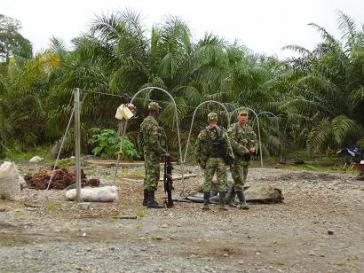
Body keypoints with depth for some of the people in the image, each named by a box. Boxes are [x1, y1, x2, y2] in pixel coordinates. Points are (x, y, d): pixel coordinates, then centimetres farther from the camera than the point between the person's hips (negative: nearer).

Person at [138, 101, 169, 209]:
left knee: (148, 175, 14)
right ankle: (151, 201, -10)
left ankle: (146, 199, 20)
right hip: (153, 152, -10)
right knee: (153, 176, -9)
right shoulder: (152, 123, -17)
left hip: (147, 151, 10)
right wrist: (163, 152, -18)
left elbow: (140, 138, 19)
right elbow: (154, 142, -23)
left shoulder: (145, 122, 15)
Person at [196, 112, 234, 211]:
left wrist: (200, 160, 7)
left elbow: (198, 147, 0)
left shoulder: (203, 133, 0)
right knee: (221, 182, 5)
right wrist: (231, 156, -2)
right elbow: (228, 145, -7)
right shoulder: (222, 132, -2)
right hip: (221, 159, -1)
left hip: (209, 160, 1)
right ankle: (222, 204, 3)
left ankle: (206, 204, 6)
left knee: (207, 182, 7)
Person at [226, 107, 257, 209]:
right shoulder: (233, 127, -8)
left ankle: (229, 199, 26)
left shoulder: (249, 129, 14)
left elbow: (255, 140, 18)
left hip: (246, 159, 7)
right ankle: (242, 202, -6)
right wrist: (243, 150, -21)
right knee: (239, 181, -9)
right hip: (236, 158, -7)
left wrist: (253, 148, -4)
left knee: (241, 181, 13)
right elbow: (231, 141, -19)